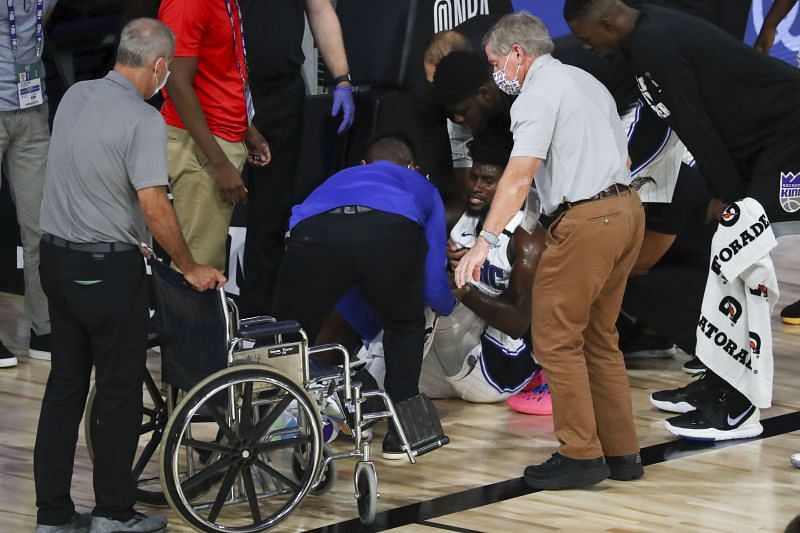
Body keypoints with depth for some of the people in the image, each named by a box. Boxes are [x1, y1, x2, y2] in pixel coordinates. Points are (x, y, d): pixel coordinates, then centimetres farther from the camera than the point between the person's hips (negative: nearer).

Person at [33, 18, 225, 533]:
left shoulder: (74, 97, 6)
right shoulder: (144, 120, -18)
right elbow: (154, 206, -23)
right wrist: (191, 268, -11)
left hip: (58, 258, 8)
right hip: (109, 269, -8)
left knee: (64, 386, 12)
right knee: (119, 393, 4)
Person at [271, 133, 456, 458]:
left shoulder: (338, 179, 49)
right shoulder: (421, 187, 43)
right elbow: (434, 287, 40)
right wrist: (451, 306, 64)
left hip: (313, 232, 1)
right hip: (392, 231, -1)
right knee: (405, 327, 28)